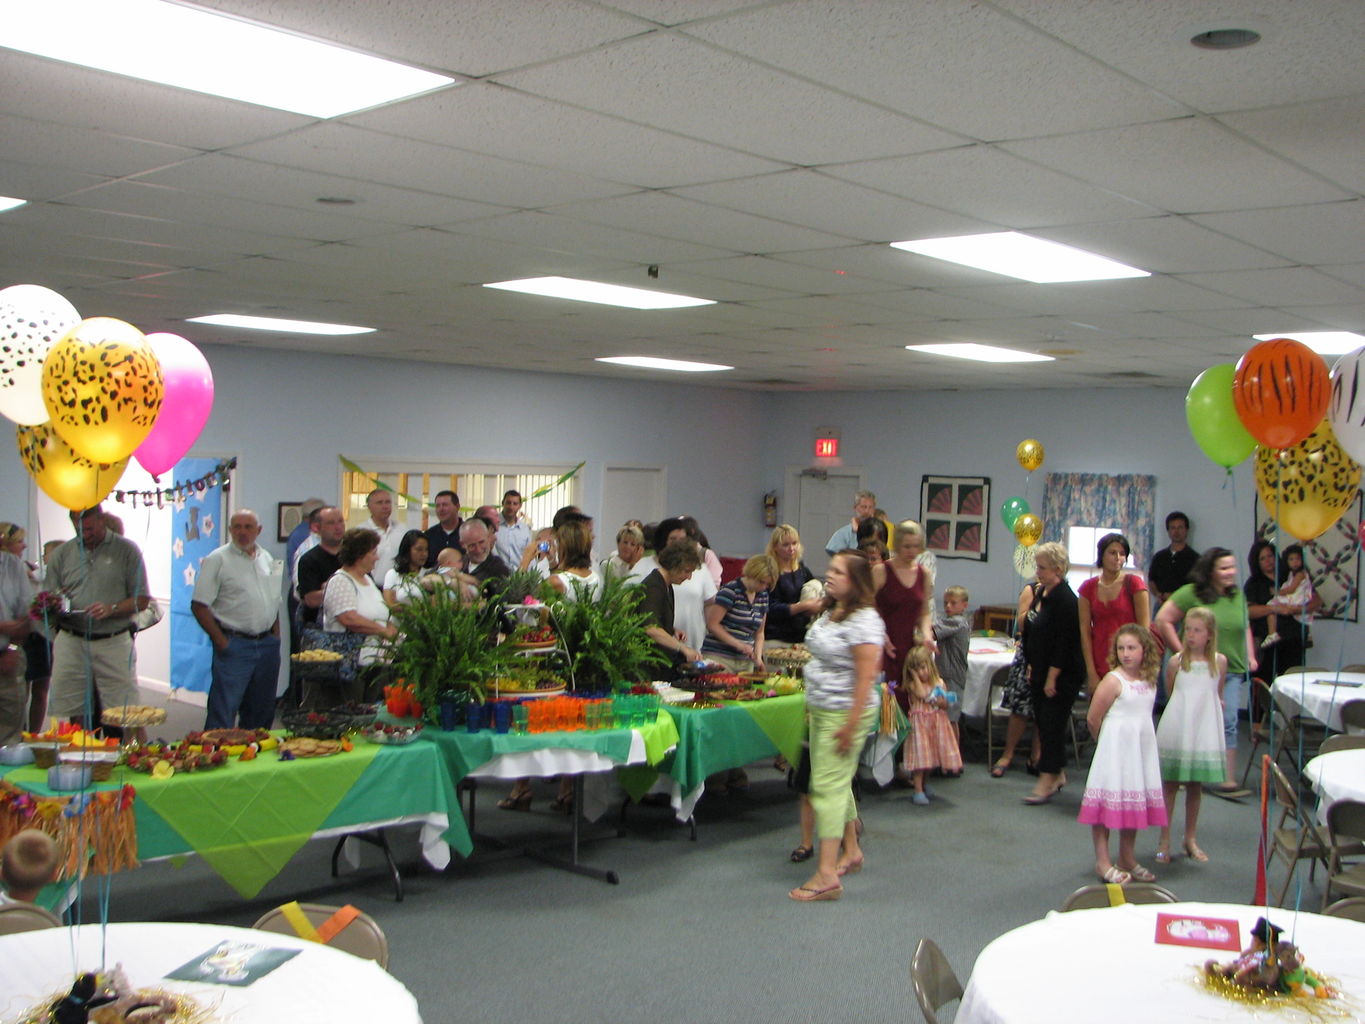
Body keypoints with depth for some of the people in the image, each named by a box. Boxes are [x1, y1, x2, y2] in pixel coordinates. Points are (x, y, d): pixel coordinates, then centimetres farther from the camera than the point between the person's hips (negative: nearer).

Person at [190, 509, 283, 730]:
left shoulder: (267, 559, 13)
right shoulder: (217, 560, -6)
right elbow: (199, 606, -9)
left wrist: (275, 636, 10)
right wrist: (221, 641, -14)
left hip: (267, 644, 6)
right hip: (234, 644, -6)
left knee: (262, 712, 12)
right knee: (223, 711, -7)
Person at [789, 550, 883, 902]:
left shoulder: (864, 620, -18)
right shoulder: (831, 612, 12)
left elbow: (866, 676, -22)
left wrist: (851, 724, -23)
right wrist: (811, 704, 21)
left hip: (845, 712, -10)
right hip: (821, 710, 10)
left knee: (828, 786, -11)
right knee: (836, 783, 17)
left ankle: (827, 874, -10)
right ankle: (851, 851, 31)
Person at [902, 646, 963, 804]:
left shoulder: (939, 683, 6)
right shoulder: (912, 684, -5)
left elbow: (946, 705, 7)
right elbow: (921, 693, -23)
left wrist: (942, 703, -16)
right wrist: (915, 675, -15)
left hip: (937, 723, 4)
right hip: (920, 723, -4)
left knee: (932, 756, 10)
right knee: (920, 757, -8)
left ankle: (923, 784, 31)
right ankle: (918, 791, -5)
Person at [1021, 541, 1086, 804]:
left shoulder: (1064, 598, -17)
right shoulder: (1041, 593, 11)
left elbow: (1064, 641, -21)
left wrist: (1052, 677, -20)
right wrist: (1032, 667, 16)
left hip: (1063, 674, -9)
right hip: (1041, 672, 9)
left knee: (1051, 724, -7)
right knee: (1042, 722, 13)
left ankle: (1047, 780, -4)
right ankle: (1058, 774, 24)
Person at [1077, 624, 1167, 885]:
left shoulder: (1150, 680, 6)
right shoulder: (1113, 680, -14)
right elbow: (1093, 718, -11)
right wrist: (1107, 740, 3)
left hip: (1142, 747, 7)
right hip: (1115, 748, -7)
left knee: (1135, 801, 12)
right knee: (1108, 800, -4)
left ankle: (1128, 859, 24)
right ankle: (1103, 862, 3)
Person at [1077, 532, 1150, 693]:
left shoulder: (1134, 583, -2)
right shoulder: (1088, 588, 6)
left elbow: (1145, 628, -4)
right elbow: (1085, 631, 3)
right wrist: (1091, 673, -3)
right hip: (1100, 667, 3)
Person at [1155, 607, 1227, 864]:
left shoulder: (1219, 662, 1)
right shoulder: (1177, 662, -5)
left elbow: (1218, 697, 13)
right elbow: (1169, 693, 6)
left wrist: (1204, 706, 2)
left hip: (1205, 731, 2)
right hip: (1176, 730, -2)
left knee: (1196, 786, 12)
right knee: (1170, 784, 2)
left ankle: (1191, 839, 24)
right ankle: (1165, 840, 9)